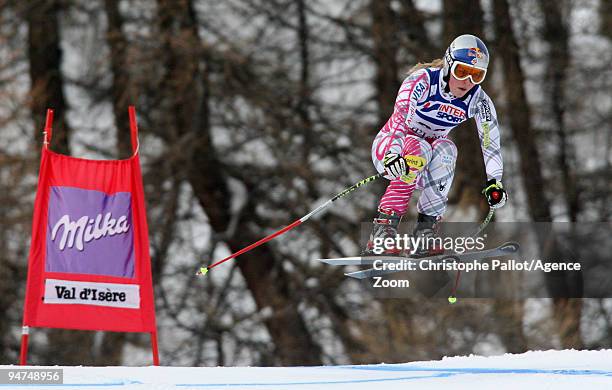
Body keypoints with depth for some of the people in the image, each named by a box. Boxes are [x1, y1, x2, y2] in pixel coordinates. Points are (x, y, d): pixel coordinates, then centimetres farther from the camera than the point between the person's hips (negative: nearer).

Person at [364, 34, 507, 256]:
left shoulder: (478, 101, -9)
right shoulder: (423, 80, -24)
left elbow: (490, 142, -4)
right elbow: (400, 115, -38)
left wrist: (495, 182, -15)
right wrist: (394, 153, -54)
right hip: (388, 146, -4)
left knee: (445, 148, -31)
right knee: (419, 148, -37)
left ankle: (425, 231, -29)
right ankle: (382, 233, -40)